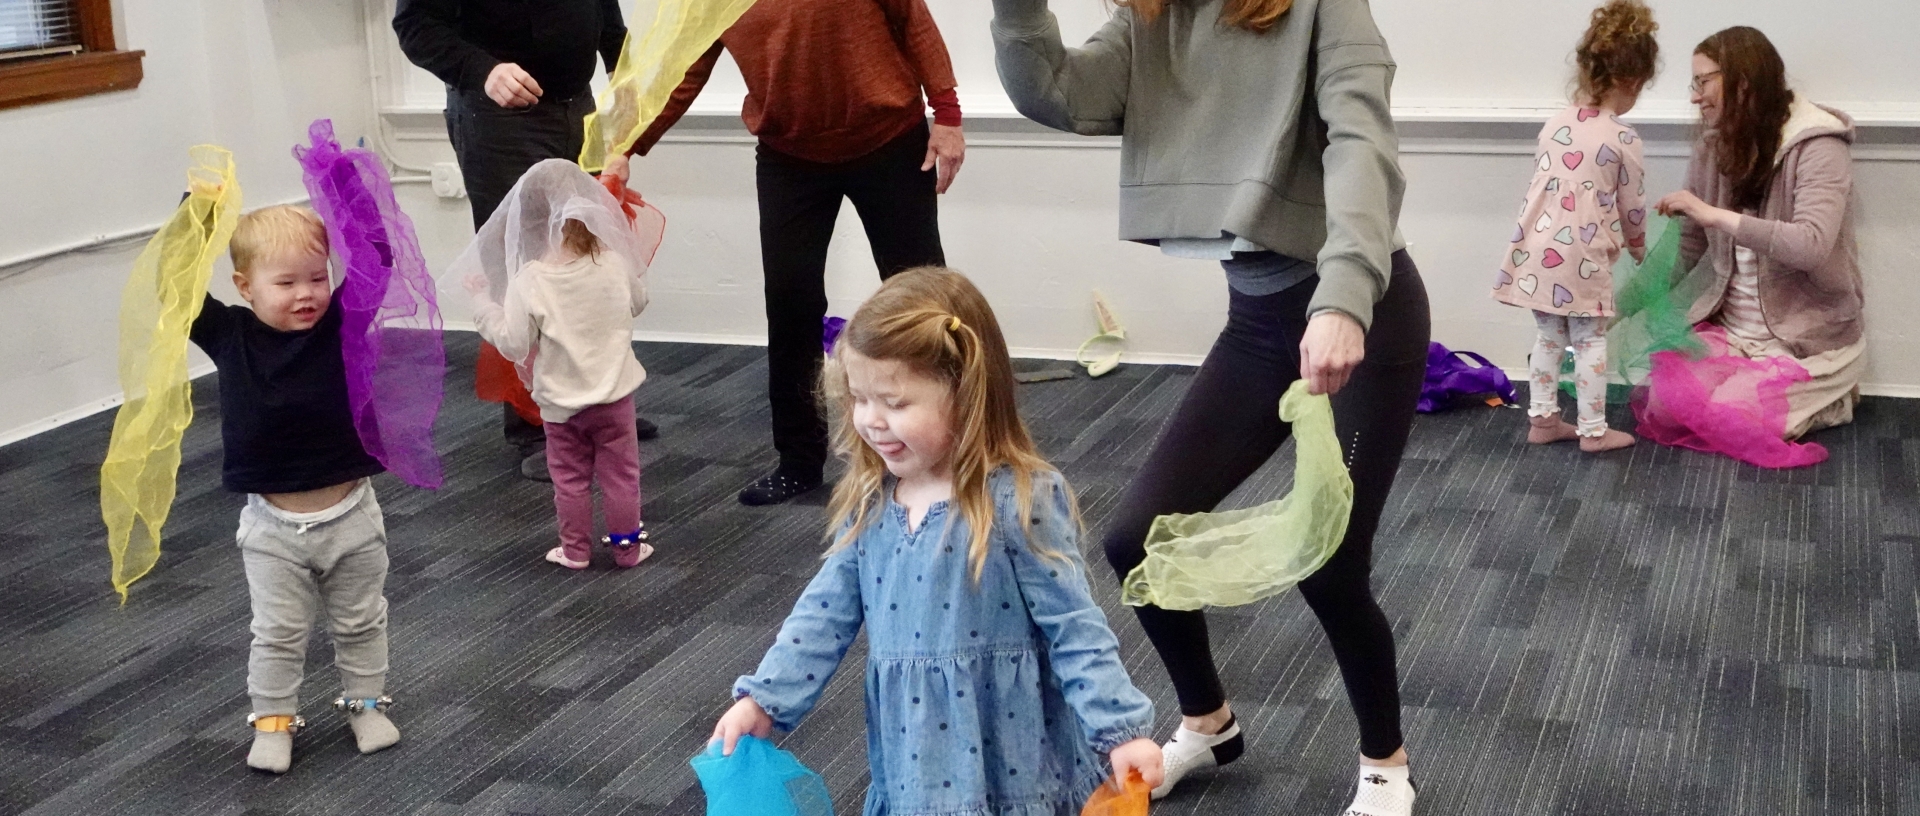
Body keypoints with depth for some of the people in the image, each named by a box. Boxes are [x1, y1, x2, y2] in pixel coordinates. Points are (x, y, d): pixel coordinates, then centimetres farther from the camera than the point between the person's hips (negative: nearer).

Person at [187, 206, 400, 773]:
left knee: (361, 624, 19)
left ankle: (365, 703, 37)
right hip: (272, 528, 0)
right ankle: (273, 720, 29)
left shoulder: (343, 323, -11)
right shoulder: (230, 337, -10)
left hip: (351, 517, 1)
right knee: (277, 634, 12)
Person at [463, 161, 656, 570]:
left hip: (561, 401, -1)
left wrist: (482, 302, -7)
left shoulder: (529, 282, -21)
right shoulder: (614, 264, -12)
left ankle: (575, 549, 25)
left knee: (570, 477, 15)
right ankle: (627, 545, 23)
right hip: (614, 392, 2)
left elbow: (512, 343, -18)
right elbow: (637, 303, 7)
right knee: (619, 472, 14)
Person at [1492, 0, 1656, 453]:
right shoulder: (1623, 138, -7)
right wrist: (1639, 249, 22)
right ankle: (1593, 430, 11)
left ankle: (1542, 419, 23)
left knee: (1549, 336, 17)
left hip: (1538, 247, 5)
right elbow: (1631, 206, 1)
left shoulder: (1555, 124, 8)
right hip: (1582, 256, -5)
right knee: (1590, 341, 6)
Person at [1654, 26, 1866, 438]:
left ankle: (1831, 399, 8)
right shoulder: (1712, 150, 2)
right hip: (1730, 328, 6)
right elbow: (1687, 250, 10)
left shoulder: (1817, 148, -17)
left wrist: (1715, 216, -34)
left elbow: (1811, 246, -32)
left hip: (1808, 339, -6)